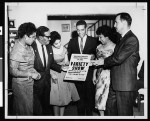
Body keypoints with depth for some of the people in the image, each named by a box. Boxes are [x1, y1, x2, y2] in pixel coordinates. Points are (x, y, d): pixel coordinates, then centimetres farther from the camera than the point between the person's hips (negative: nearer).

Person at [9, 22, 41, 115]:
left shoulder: (29, 47, 1)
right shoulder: (17, 51, -23)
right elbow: (13, 71, -22)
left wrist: (35, 72, -2)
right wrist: (31, 74, -19)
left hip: (30, 83, 8)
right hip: (21, 84, -8)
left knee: (30, 108, 18)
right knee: (25, 111, 6)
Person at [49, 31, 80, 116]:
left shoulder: (64, 49, 2)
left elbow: (66, 62, 8)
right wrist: (52, 74, -21)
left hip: (64, 74, 4)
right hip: (54, 75, -4)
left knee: (64, 96, 8)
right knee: (56, 98, 2)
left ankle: (62, 115, 20)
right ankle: (56, 115, 16)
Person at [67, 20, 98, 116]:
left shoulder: (93, 41, 4)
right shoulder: (72, 41, 10)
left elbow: (97, 55, 4)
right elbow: (69, 57, 10)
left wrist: (93, 56, -17)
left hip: (89, 73, -1)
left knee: (90, 95, 2)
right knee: (80, 95, 8)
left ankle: (89, 113, 16)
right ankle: (81, 113, 20)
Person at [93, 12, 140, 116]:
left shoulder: (132, 39, -16)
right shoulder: (123, 39, 16)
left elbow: (118, 58, -22)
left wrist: (104, 61, -7)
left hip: (125, 84, -9)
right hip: (115, 83, 10)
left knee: (124, 113, 2)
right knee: (110, 108, 17)